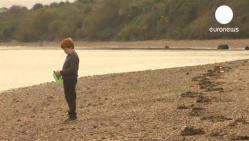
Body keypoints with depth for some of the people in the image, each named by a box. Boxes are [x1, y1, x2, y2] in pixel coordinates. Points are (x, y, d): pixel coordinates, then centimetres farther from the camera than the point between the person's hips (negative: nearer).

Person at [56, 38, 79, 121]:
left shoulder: (74, 57, -19)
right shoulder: (69, 56, 13)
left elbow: (72, 70, -26)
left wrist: (61, 72, -22)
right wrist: (61, 73, 7)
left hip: (71, 79, -10)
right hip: (67, 79, 10)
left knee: (71, 97, -5)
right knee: (68, 96, 20)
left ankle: (73, 115, 0)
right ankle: (72, 111, 34)